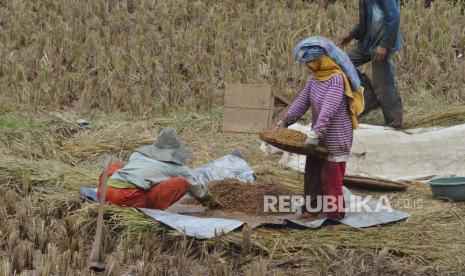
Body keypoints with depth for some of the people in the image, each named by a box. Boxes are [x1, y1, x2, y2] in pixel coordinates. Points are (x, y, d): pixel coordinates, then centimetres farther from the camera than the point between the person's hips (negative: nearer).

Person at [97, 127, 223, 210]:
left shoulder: (138, 153, 29)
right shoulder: (176, 166, 17)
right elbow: (194, 186, 34)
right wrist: (209, 199, 56)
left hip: (104, 193, 5)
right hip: (131, 199, -5)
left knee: (115, 167, 40)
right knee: (182, 183, 4)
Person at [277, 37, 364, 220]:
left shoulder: (336, 79, -22)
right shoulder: (314, 77, 5)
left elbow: (328, 109, -30)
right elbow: (302, 101, 11)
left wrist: (316, 133, -36)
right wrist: (285, 122, 10)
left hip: (335, 138, -9)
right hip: (319, 137, 9)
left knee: (331, 178, -3)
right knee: (313, 171, 19)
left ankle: (334, 215, 6)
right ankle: (311, 208, 32)